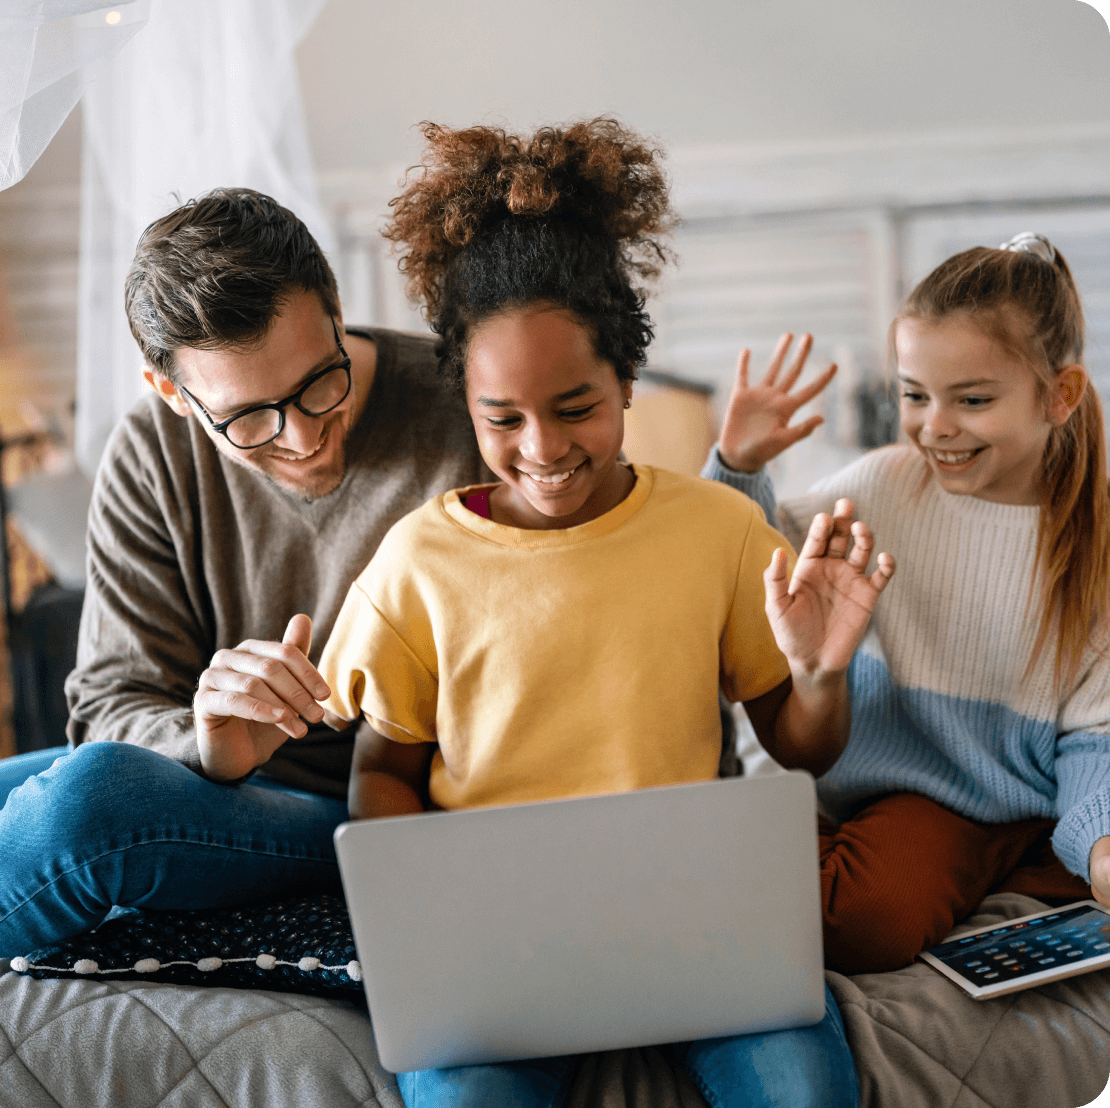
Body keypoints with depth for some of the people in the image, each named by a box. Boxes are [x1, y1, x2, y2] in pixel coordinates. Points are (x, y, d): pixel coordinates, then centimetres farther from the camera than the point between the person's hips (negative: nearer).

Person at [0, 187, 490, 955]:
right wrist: (205, 747, -30)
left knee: (90, 795, -28)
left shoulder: (465, 420, -17)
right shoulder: (150, 458, -4)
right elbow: (113, 701, -7)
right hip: (221, 790, 4)